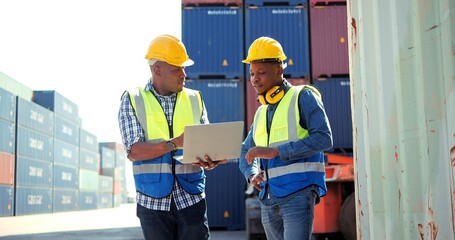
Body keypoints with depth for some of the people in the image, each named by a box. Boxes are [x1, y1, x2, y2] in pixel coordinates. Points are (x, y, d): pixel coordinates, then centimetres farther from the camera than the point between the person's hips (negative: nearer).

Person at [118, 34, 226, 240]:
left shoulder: (194, 99, 8)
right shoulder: (132, 100, 1)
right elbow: (133, 151, -9)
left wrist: (208, 160, -18)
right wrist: (176, 143, -23)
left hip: (192, 199, 2)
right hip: (154, 202, -1)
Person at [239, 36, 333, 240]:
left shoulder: (302, 97, 0)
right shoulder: (261, 112, 20)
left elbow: (323, 138, -13)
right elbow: (245, 152, 26)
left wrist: (276, 151, -18)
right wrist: (251, 174, 3)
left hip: (298, 192, -7)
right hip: (268, 198, 7)